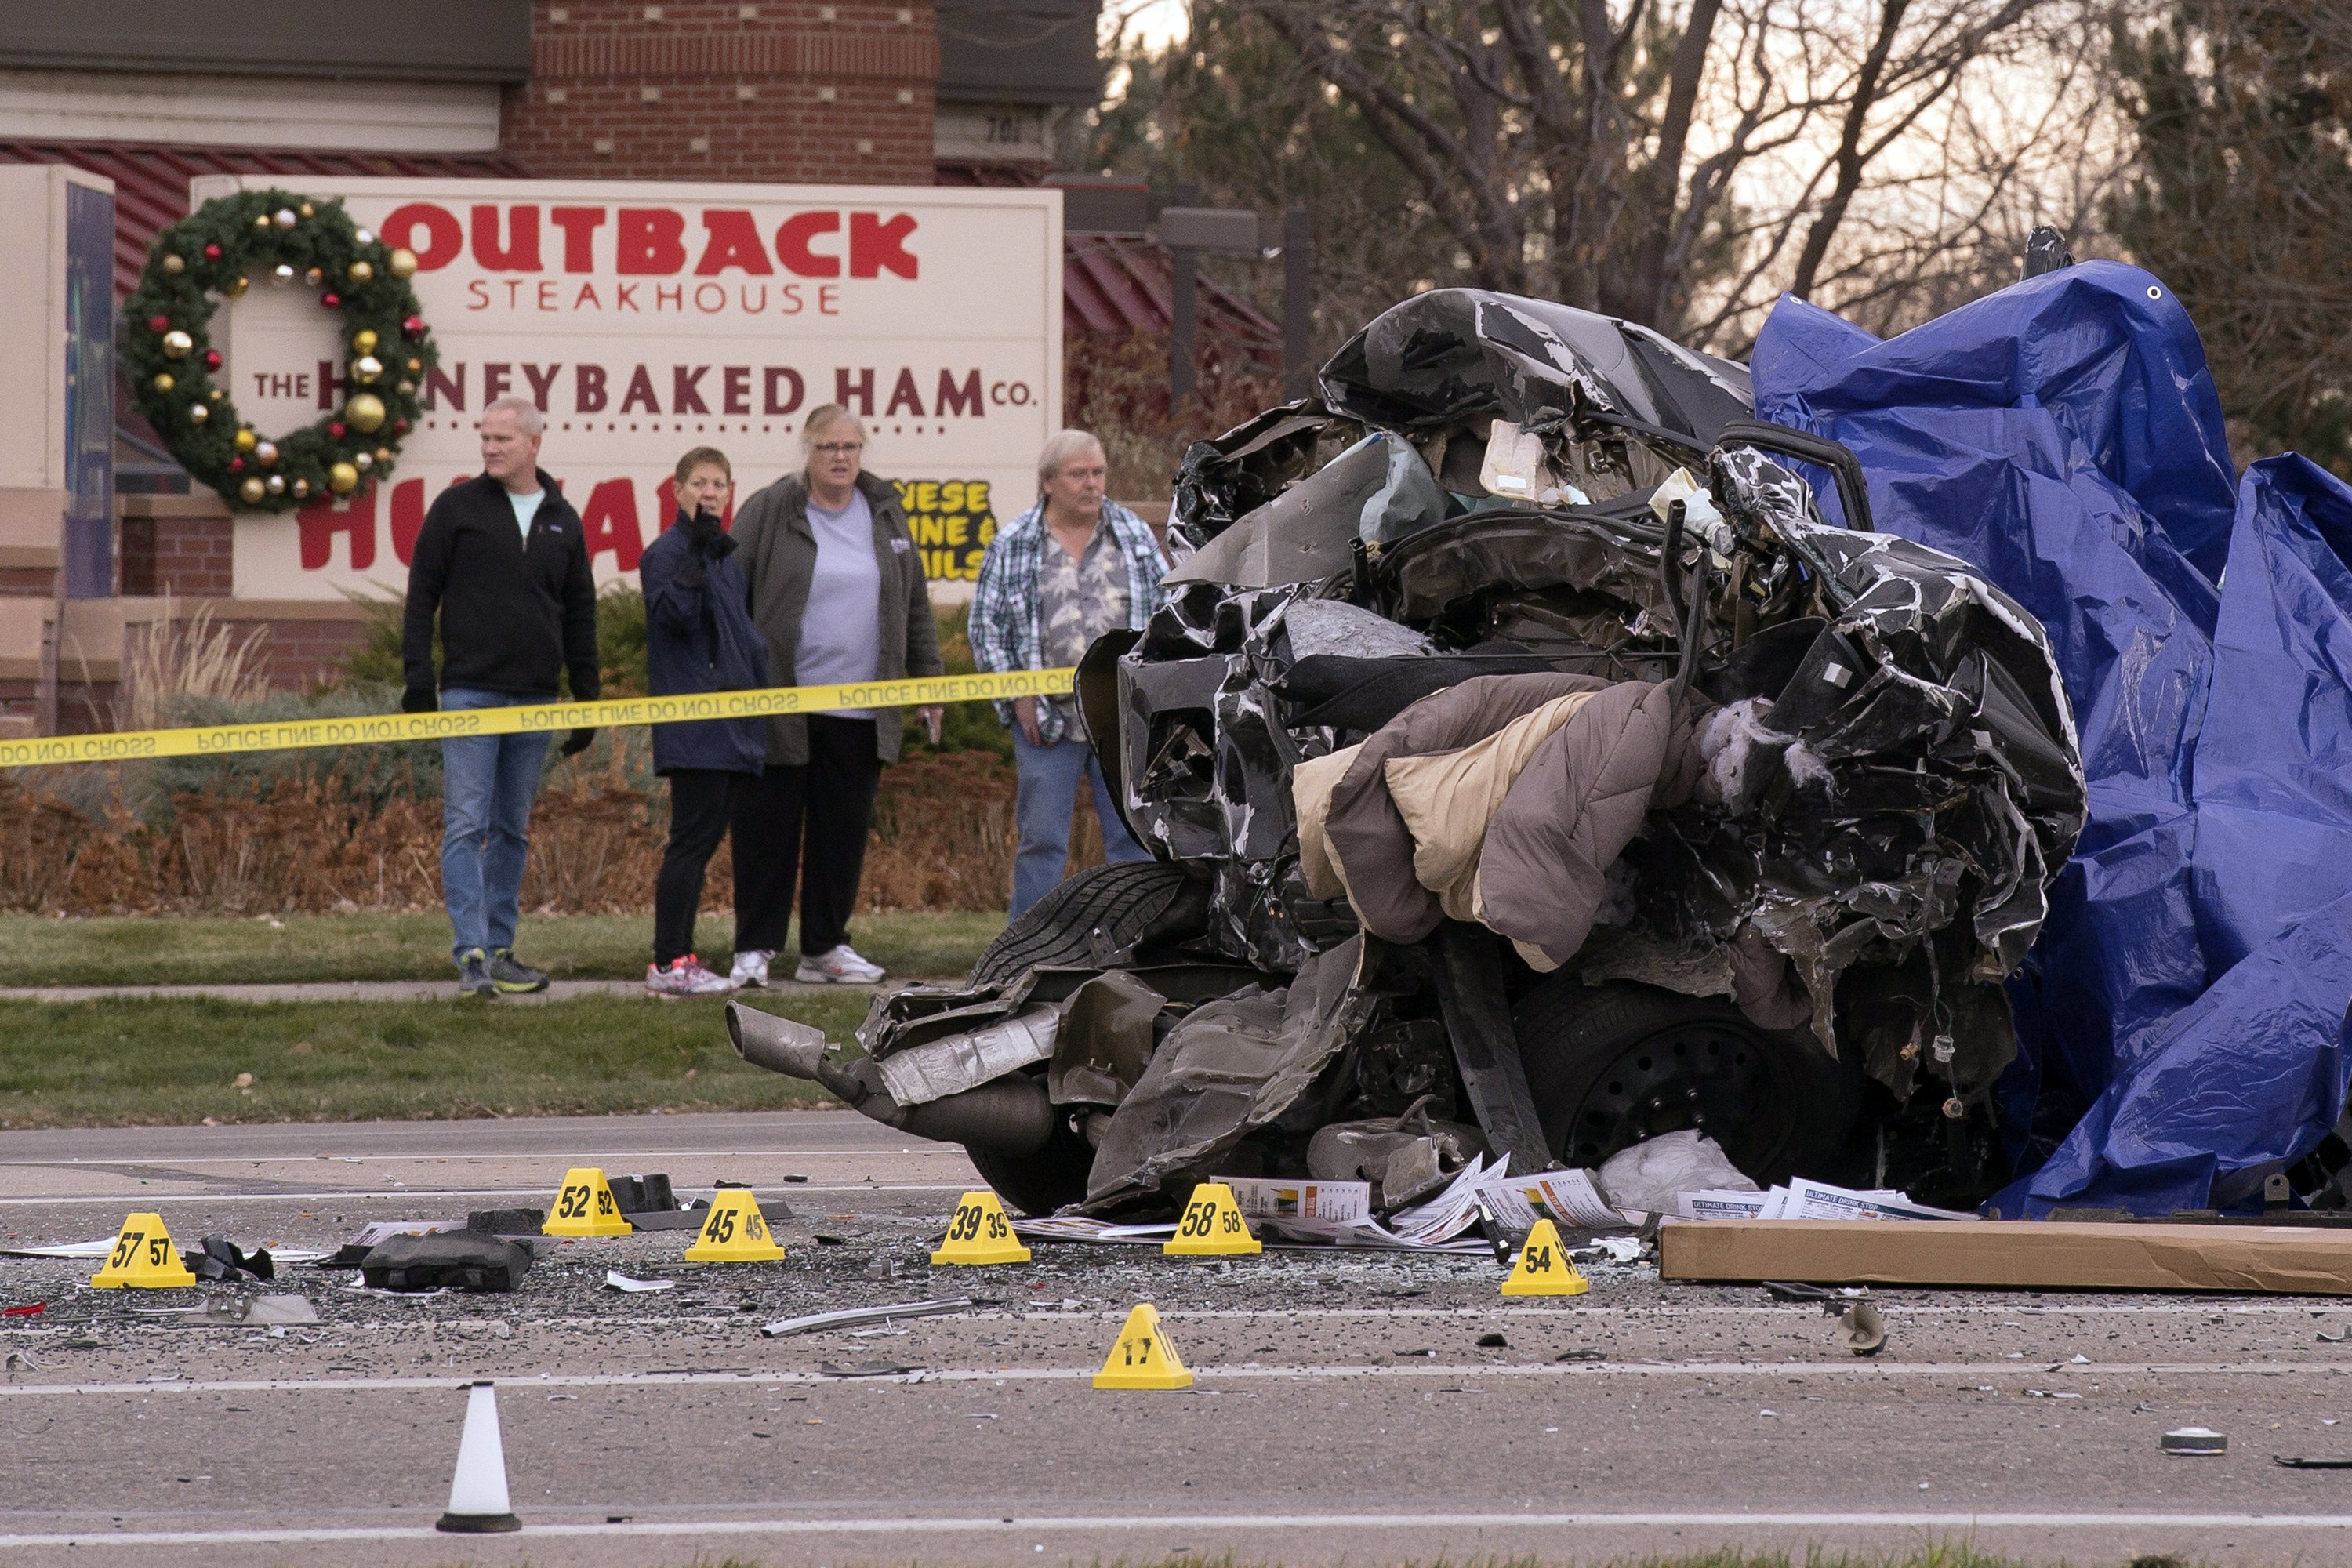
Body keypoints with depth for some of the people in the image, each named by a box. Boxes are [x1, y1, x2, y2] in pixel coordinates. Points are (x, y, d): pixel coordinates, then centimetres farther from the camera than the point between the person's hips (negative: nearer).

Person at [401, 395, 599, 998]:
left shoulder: (562, 521, 11)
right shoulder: (458, 508, 1)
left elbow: (580, 613, 16)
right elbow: (422, 593, 1)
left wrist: (587, 696, 12)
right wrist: (418, 675, -8)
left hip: (535, 698, 4)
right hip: (470, 693, -4)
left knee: (514, 830, 9)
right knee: (466, 825, -9)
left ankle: (499, 949, 15)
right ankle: (472, 954, -13)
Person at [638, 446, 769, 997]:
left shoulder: (729, 557, 18)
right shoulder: (666, 552, -6)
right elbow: (676, 616, -21)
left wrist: (759, 693, 17)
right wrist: (699, 552, -23)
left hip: (733, 720, 8)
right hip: (691, 720, -8)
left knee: (706, 837, 9)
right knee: (693, 837, -10)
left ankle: (679, 954, 12)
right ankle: (669, 963, -10)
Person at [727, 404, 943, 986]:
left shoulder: (885, 513, 11)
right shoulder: (769, 513, -3)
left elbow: (915, 604, 18)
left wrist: (926, 676, 16)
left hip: (860, 713, 4)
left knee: (845, 832, 8)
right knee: (768, 829, -2)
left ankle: (825, 948, 18)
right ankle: (753, 949, 4)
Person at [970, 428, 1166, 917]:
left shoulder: (1135, 535, 7)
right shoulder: (1012, 545, 1)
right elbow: (987, 624, 3)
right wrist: (1017, 696, -4)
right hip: (1048, 719, -2)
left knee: (1134, 837, 4)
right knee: (1042, 840, 2)